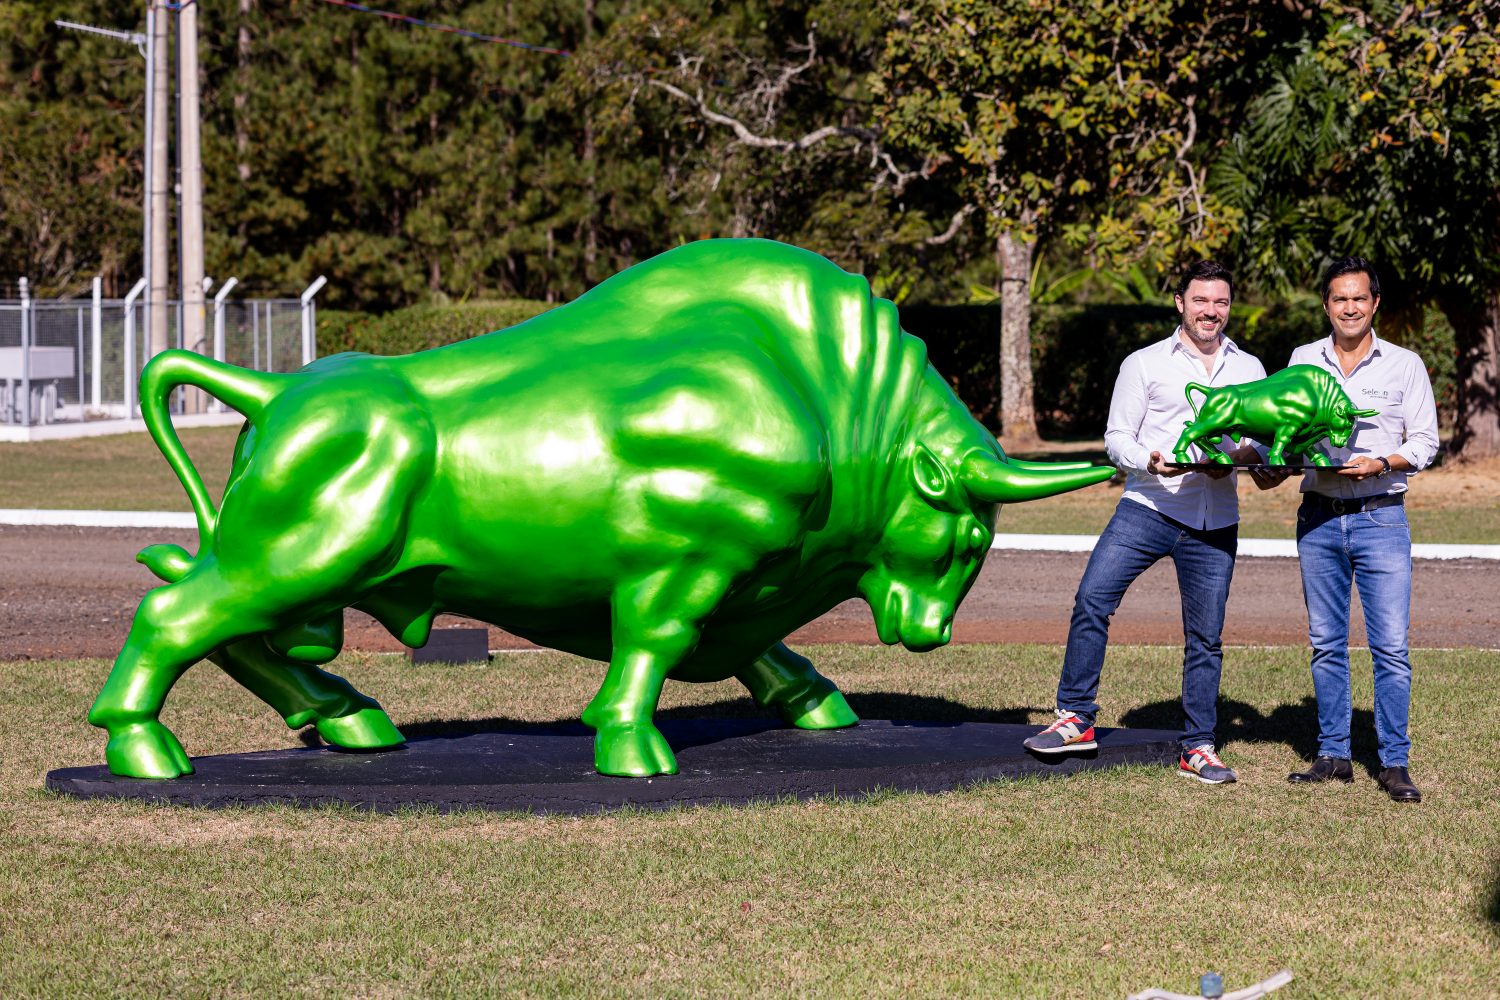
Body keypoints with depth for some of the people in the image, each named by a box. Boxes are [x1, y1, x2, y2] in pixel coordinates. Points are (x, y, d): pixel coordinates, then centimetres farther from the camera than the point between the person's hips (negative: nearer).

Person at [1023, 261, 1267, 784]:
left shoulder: (1249, 370, 14)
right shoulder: (1145, 364, 6)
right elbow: (1117, 437, 4)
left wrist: (1238, 456, -10)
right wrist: (1151, 460, -17)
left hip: (1215, 521, 2)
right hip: (1148, 506, -2)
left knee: (1205, 637, 4)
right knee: (1092, 599, -17)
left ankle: (1199, 748, 14)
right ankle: (1075, 718, -8)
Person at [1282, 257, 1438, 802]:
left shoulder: (1404, 365, 2)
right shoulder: (1302, 360, 10)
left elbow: (1425, 442, 3)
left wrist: (1381, 463, -15)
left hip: (1380, 517, -3)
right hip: (1318, 517, 3)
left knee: (1391, 646, -6)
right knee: (1326, 644, 7)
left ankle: (1394, 763, -1)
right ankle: (1333, 755, 14)